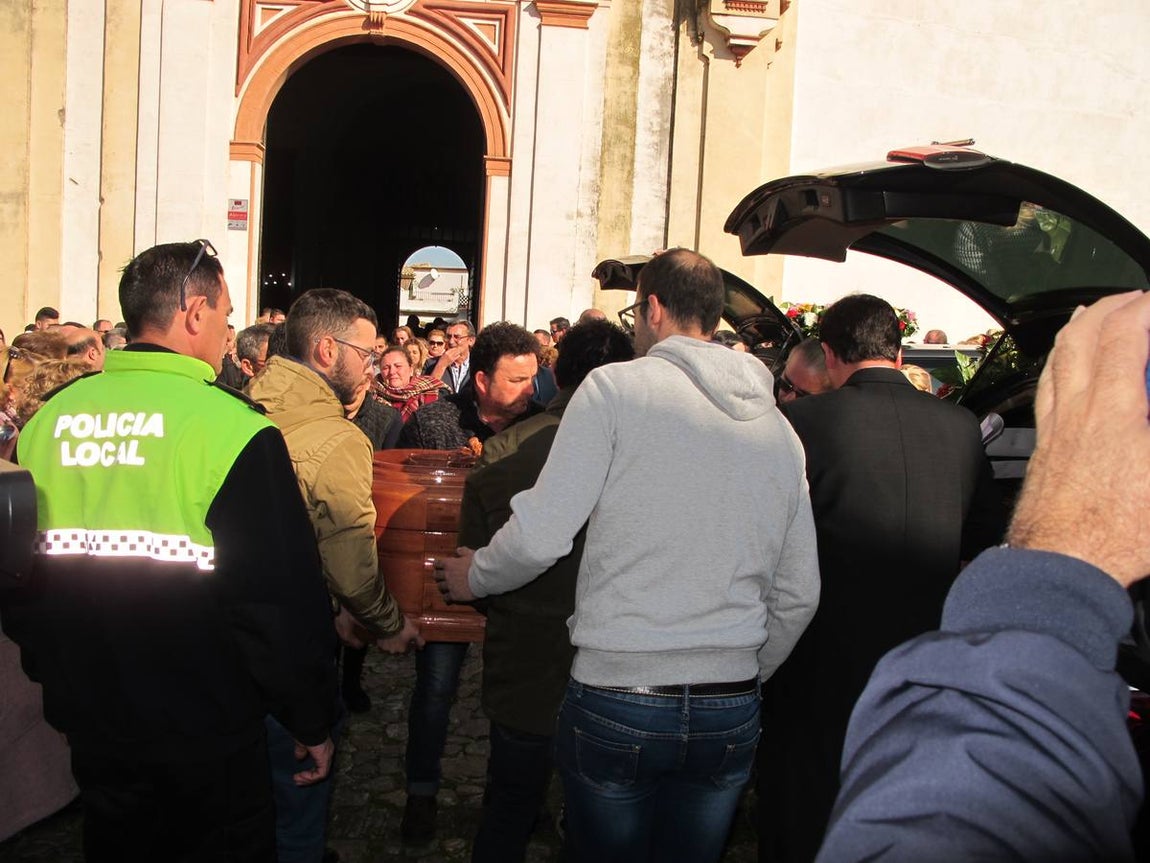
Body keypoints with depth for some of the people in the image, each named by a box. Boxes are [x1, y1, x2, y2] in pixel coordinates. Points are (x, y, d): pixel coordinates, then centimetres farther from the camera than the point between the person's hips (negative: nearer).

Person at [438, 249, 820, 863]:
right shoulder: (778, 429, 6)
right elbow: (799, 594, 10)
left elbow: (539, 536, -12)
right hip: (731, 714, 5)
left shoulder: (616, 386, -8)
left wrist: (473, 576, 8)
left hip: (616, 701, -4)